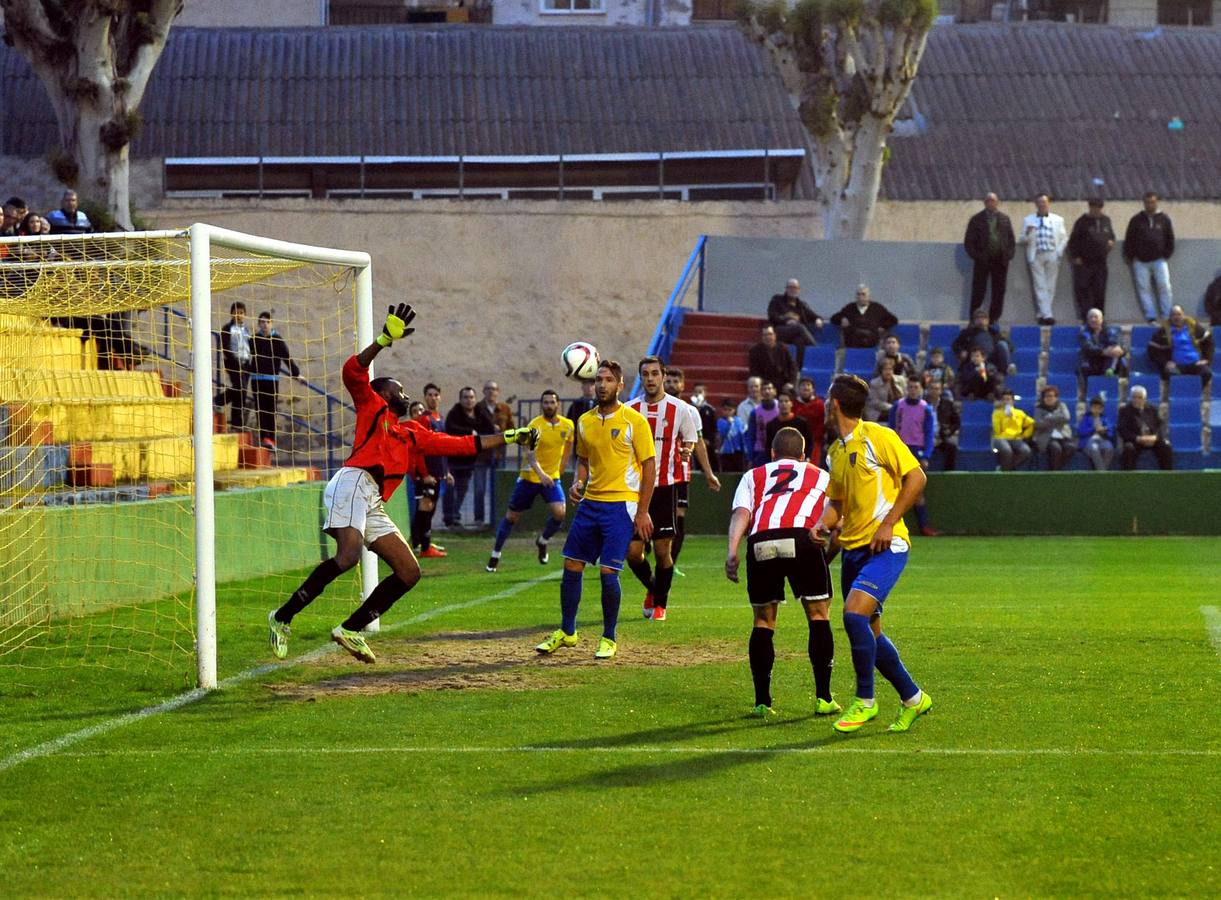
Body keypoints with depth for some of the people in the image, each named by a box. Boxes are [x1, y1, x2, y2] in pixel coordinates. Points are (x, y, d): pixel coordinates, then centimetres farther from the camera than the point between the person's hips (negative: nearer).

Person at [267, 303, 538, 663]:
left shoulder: (414, 433, 30)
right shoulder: (372, 406, 14)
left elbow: (465, 444, 33)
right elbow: (353, 371, -4)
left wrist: (511, 437, 33)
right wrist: (385, 339, -12)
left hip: (374, 505, 8)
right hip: (353, 484, -8)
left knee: (409, 572, 4)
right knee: (348, 556, -29)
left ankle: (350, 630, 4)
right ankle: (283, 618, -22)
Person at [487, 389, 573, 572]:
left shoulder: (568, 426, -3)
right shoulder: (535, 425, -18)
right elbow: (530, 454, -29)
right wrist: (541, 473, -46)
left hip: (552, 477, 3)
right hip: (529, 477, -3)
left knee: (560, 512, -20)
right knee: (511, 516, 6)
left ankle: (542, 542, 10)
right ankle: (495, 554, 23)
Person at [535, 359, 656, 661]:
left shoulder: (634, 421, -8)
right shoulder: (585, 421, 9)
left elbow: (649, 466, -6)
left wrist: (642, 512, -10)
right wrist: (578, 483, 1)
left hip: (620, 504, -6)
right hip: (590, 501, 6)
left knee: (608, 571, -9)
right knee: (571, 565, 6)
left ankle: (609, 639, 7)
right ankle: (566, 632, 21)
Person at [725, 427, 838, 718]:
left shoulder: (753, 476, 31)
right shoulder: (821, 477, 33)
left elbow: (741, 512, 12)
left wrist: (732, 551, 2)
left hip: (761, 541, 1)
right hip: (802, 537, -1)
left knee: (763, 620, 16)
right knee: (819, 614, 14)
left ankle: (762, 702, 13)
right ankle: (823, 698, 9)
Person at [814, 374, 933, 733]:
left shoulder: (878, 437, -8)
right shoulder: (836, 450, 15)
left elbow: (916, 477, -11)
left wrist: (888, 523, -16)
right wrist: (823, 525, 2)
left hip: (885, 546, -8)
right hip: (852, 548, 8)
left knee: (854, 615, -22)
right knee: (869, 633, 8)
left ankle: (864, 701, -9)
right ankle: (912, 698, 23)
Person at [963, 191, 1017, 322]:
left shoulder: (1005, 219, 10)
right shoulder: (976, 219, 3)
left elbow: (1011, 240, 14)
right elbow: (968, 242, 3)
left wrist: (1008, 255, -1)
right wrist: (976, 256, -7)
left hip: (1000, 261, 2)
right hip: (982, 262, -2)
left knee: (998, 292, 3)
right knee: (978, 292, -2)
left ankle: (994, 319, 9)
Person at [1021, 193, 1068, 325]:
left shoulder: (1058, 220, 12)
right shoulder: (1028, 220, 10)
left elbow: (1064, 238, 11)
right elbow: (1024, 239, 6)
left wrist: (1059, 253, -1)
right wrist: (1027, 233, -15)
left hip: (1052, 256, 1)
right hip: (1036, 256, -1)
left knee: (1050, 287, 2)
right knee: (1040, 286, -8)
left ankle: (1041, 314, 9)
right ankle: (1046, 314, -12)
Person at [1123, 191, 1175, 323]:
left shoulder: (1164, 219, 7)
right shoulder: (1136, 220, 6)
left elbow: (1170, 239, 13)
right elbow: (1129, 240, 9)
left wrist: (1167, 255, 7)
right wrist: (1129, 257, 5)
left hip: (1159, 260, -1)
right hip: (1140, 262, 1)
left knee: (1164, 287, -7)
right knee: (1144, 289, -2)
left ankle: (1167, 316, -2)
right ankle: (1150, 317, 0)